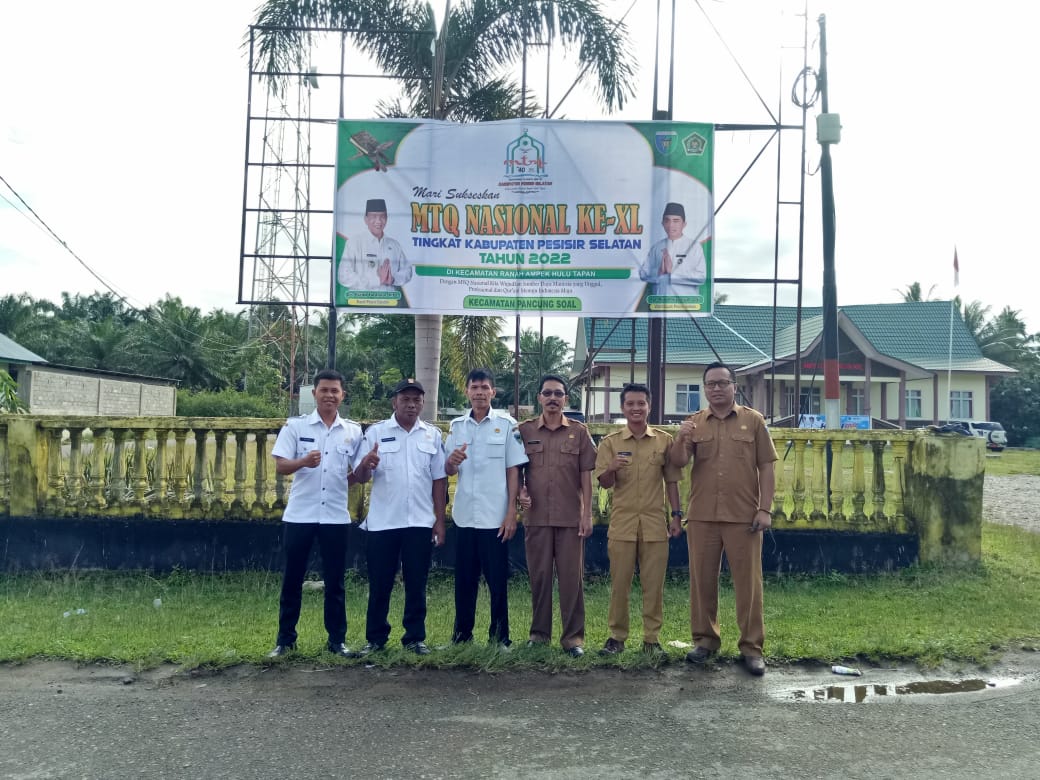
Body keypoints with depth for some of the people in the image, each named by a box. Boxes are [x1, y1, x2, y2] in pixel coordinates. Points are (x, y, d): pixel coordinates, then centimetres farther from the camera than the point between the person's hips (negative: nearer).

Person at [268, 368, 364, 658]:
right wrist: (303, 462, -26)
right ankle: (285, 639, 20)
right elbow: (280, 466, -6)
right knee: (292, 579, 7)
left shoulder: (353, 431, 5)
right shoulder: (295, 426, -1)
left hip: (336, 516, 1)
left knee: (335, 581, 8)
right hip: (299, 514, -1)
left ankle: (337, 640, 18)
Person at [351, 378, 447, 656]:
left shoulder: (432, 435, 7)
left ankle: (415, 638, 18)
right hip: (382, 522, -1)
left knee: (416, 584, 7)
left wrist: (440, 521, 4)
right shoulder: (375, 432, 1)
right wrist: (365, 464, -25)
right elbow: (360, 478, -2)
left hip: (420, 523, 1)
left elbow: (439, 481, 8)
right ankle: (375, 638, 19)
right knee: (379, 584, 6)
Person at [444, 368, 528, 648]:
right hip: (464, 516, 3)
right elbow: (448, 471, 11)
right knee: (464, 578, 11)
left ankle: (499, 636, 14)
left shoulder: (506, 424, -1)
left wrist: (511, 512, -8)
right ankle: (461, 634, 22)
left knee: (497, 579, 3)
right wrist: (451, 461, -13)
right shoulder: (456, 425, 8)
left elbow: (513, 471, -2)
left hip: (495, 516, -3)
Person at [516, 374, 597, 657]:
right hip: (536, 516, 1)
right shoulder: (524, 430, 5)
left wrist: (587, 513, -2)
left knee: (572, 577, 2)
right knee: (539, 576, 8)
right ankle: (539, 633, 18)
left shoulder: (579, 432, 4)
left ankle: (573, 637, 9)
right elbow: (516, 470, 10)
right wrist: (520, 493, -9)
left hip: (571, 517, 0)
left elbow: (586, 475, 3)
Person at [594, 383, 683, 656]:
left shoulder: (664, 440, 5)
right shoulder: (610, 442, 3)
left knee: (654, 584, 5)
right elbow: (604, 483, -1)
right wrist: (611, 468, -22)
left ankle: (652, 638, 15)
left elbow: (671, 481, 9)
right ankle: (617, 635, 16)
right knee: (619, 583, 5)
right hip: (622, 523, 0)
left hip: (655, 523, 0)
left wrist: (676, 513, 5)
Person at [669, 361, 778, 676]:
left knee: (747, 582, 3)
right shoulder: (694, 423, 8)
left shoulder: (753, 420, 4)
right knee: (702, 580, 8)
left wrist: (765, 509, -5)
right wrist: (681, 440, -20)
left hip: (743, 516, -2)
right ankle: (705, 639, 21)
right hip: (701, 516, 2)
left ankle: (751, 647, 12)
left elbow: (766, 467, 2)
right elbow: (678, 463, 0)